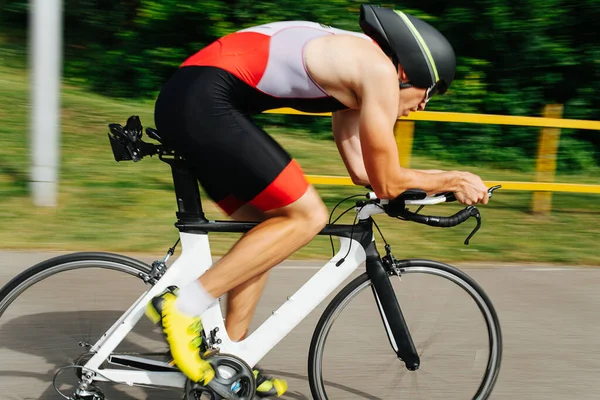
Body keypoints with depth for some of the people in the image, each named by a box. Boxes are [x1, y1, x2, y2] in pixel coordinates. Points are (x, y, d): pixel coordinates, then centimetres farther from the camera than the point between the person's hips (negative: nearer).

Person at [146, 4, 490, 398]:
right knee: (306, 216, -8)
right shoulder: (379, 70, -7)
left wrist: (444, 178, 26)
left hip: (185, 99, 10)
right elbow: (386, 183, -3)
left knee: (271, 226, 14)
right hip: (205, 101, -10)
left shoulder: (354, 64, 21)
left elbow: (363, 169, 24)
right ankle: (183, 306, -7)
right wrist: (453, 180, 11)